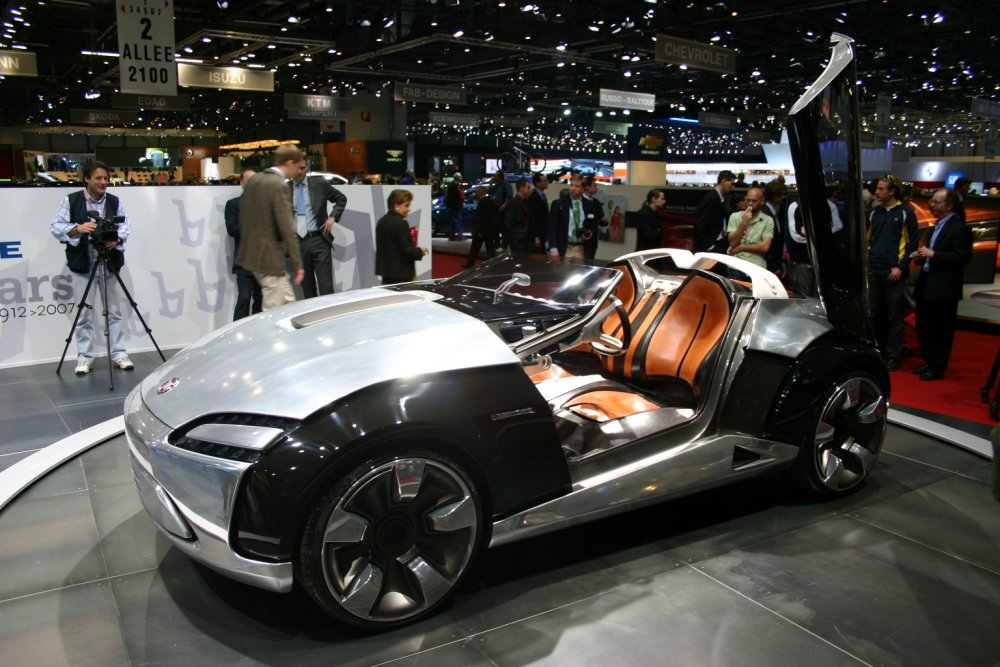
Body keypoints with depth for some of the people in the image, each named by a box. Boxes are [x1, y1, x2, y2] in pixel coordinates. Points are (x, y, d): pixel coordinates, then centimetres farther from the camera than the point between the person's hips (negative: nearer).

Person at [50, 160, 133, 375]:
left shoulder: (115, 202, 8)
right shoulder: (70, 200, 1)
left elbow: (125, 226, 0)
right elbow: (56, 227, -3)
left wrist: (116, 239, -21)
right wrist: (78, 228, -22)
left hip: (110, 263, 2)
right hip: (82, 265, -2)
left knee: (114, 311, 7)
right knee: (84, 313, 2)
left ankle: (119, 354, 13)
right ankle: (84, 358, 10)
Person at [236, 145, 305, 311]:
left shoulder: (253, 180, 8)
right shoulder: (279, 186, -18)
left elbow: (242, 215, 15)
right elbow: (286, 228, -20)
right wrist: (297, 263, -16)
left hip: (251, 253, 9)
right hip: (269, 256, -9)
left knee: (287, 302, 19)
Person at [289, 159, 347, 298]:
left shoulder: (319, 184, 3)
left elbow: (341, 199, 14)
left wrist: (332, 217, 1)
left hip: (319, 240, -1)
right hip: (298, 242, 2)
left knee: (326, 286, -5)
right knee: (307, 286, 8)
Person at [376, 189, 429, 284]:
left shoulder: (381, 221, 11)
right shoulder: (401, 223, -16)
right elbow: (407, 251, -20)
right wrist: (420, 251, 0)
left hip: (386, 271, 9)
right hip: (401, 274, -9)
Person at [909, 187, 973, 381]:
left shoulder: (959, 228, -12)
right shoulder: (938, 225, 15)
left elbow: (964, 256, -20)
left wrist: (933, 254, -21)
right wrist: (922, 257, 8)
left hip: (944, 289, -9)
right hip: (927, 286, 9)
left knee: (941, 330, 2)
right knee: (923, 326, 15)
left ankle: (937, 367, 12)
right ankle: (929, 362, 28)